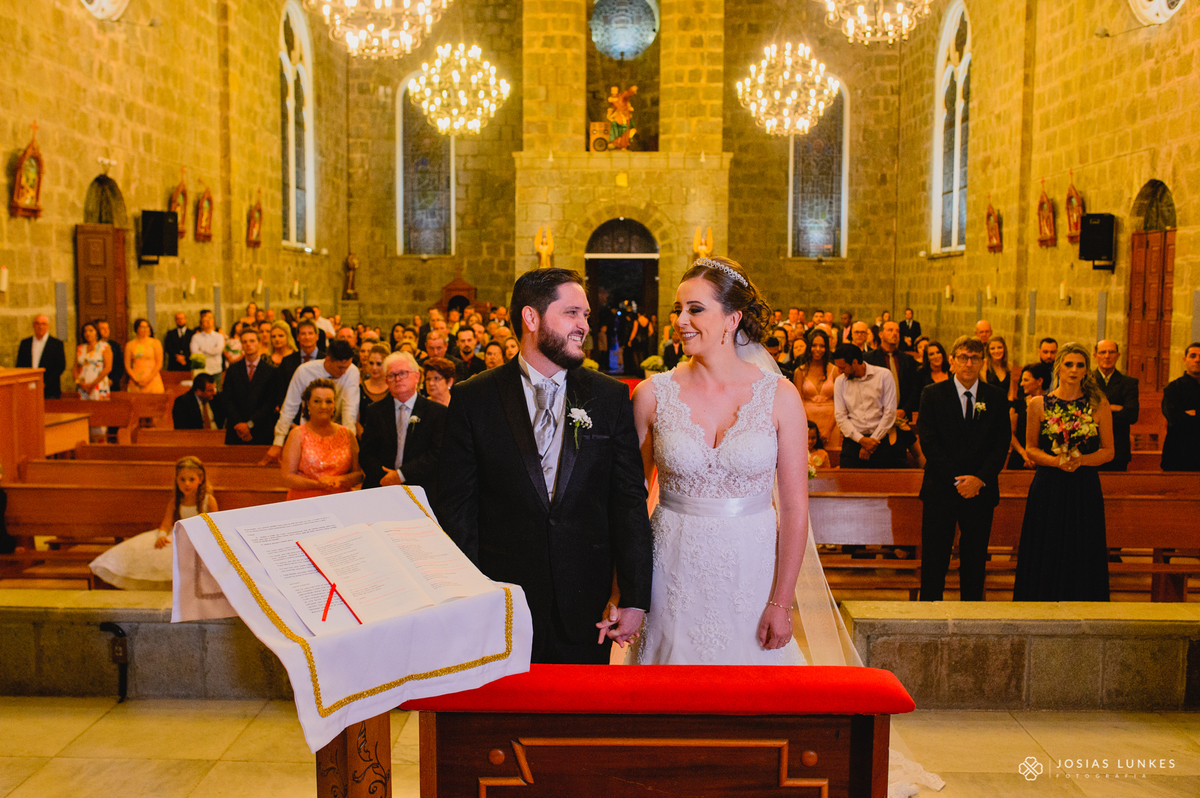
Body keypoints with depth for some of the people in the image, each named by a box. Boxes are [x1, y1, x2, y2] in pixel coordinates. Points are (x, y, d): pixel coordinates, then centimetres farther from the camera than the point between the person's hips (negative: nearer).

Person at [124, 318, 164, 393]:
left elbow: (159, 363, 0)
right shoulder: (130, 345, 8)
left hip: (153, 381, -1)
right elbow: (127, 365, 5)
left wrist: (149, 378, -9)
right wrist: (136, 379, -8)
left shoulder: (155, 343, 5)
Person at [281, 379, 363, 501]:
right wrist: (318, 484, -12)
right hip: (304, 503, -2)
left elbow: (359, 474, 11)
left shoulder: (347, 434, 12)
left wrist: (339, 480, -7)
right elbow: (288, 478, 0)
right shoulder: (298, 434, 5)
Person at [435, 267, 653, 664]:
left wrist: (634, 597, -2)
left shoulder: (611, 397, 2)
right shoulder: (472, 400, -3)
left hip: (586, 606, 2)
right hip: (500, 602, -1)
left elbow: (629, 500, 1)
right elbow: (456, 507, -2)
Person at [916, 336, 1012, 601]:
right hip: (940, 490, -2)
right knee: (935, 557, 2)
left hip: (981, 490, 2)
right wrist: (956, 479, -13)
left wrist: (980, 478, -12)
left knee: (975, 559, 8)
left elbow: (1002, 444, 2)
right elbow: (928, 441, -6)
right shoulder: (932, 394, 1)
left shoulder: (996, 398, 6)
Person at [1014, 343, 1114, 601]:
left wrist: (1081, 459, -13)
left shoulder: (1099, 405, 2)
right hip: (1048, 487, 0)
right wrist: (1055, 460, -13)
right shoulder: (1039, 404, 2)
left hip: (1085, 488, 0)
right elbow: (1030, 448, 6)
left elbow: (1108, 451, 5)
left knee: (1082, 557, 3)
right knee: (1046, 556, 3)